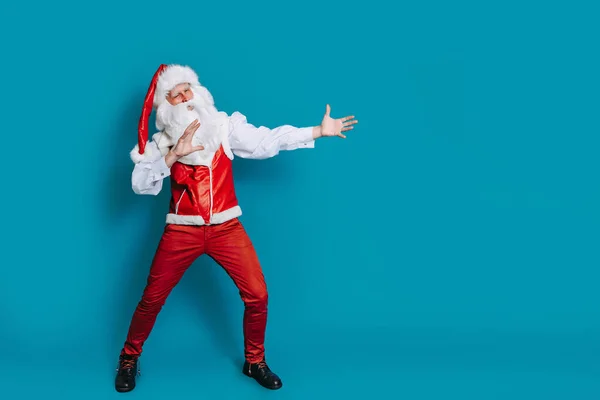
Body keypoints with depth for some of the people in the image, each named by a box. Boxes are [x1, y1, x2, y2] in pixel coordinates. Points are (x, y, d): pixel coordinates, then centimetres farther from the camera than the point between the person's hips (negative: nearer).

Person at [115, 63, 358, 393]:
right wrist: (173, 155, -22)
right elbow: (140, 184, -10)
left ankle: (254, 362, 21)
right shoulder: (161, 142, 0)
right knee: (152, 300, 4)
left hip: (226, 228, 1)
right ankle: (128, 360, 29)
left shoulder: (224, 126, 0)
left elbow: (268, 140, -5)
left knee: (257, 295, -2)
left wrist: (319, 131, -11)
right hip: (182, 230, 0)